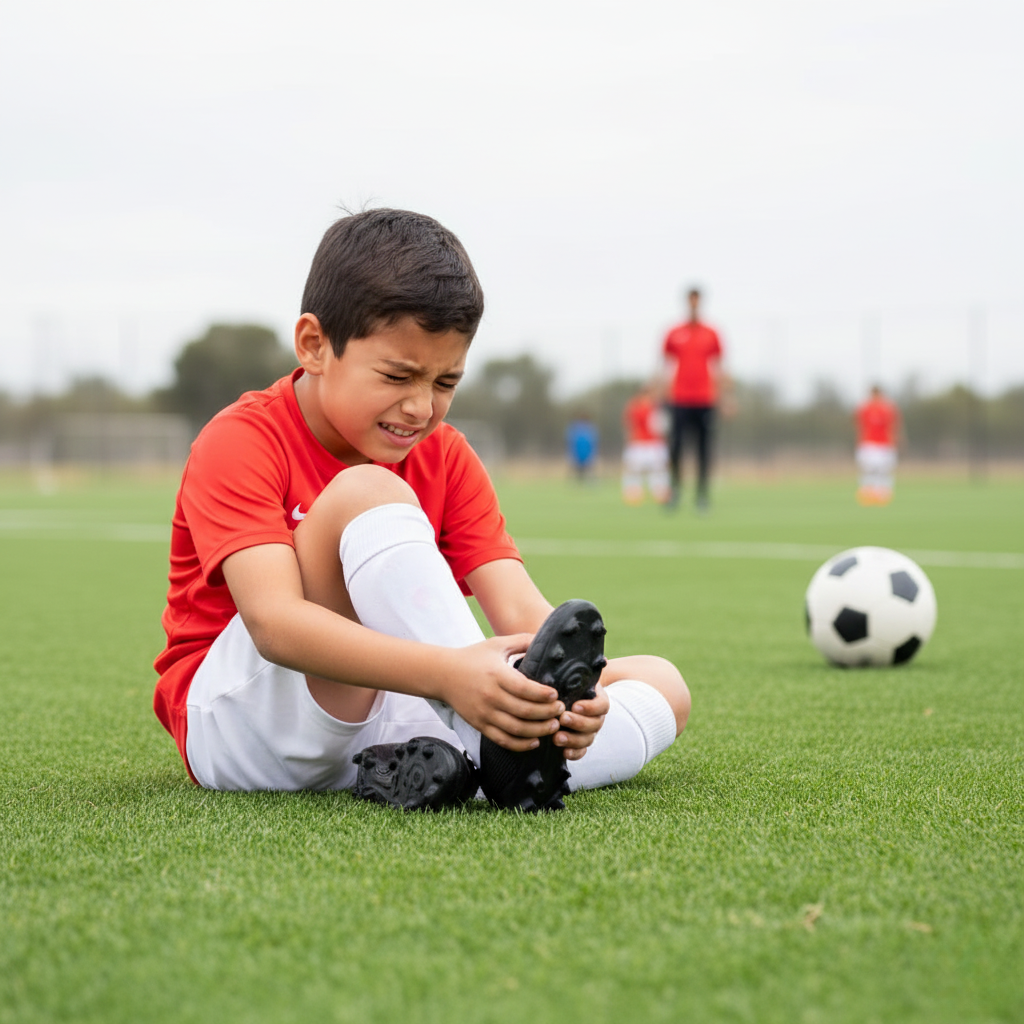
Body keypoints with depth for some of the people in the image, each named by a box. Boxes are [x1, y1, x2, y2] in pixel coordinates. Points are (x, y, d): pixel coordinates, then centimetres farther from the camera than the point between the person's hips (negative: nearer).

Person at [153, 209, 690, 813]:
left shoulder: (446, 458, 5)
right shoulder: (240, 444, -14)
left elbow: (518, 607, -10)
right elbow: (275, 621, -32)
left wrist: (569, 688, -34)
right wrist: (447, 673, -46)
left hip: (390, 719, 7)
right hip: (237, 722, -6)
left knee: (660, 685, -4)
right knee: (365, 493, -28)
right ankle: (506, 743, -38)